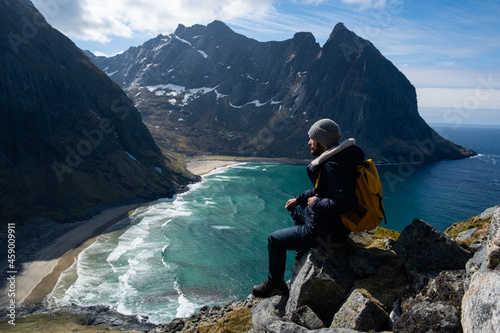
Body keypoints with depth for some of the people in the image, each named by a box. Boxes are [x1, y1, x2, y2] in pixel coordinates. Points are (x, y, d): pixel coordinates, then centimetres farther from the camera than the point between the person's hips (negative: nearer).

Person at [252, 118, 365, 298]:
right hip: (336, 222, 10)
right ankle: (303, 255, 40)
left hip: (326, 232, -10)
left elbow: (345, 202, -38)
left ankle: (275, 284, 25)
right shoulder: (336, 158, 3)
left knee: (275, 239, 4)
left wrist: (316, 204, -23)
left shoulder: (333, 167, -29)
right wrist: (299, 199, 14)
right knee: (296, 210, 32)